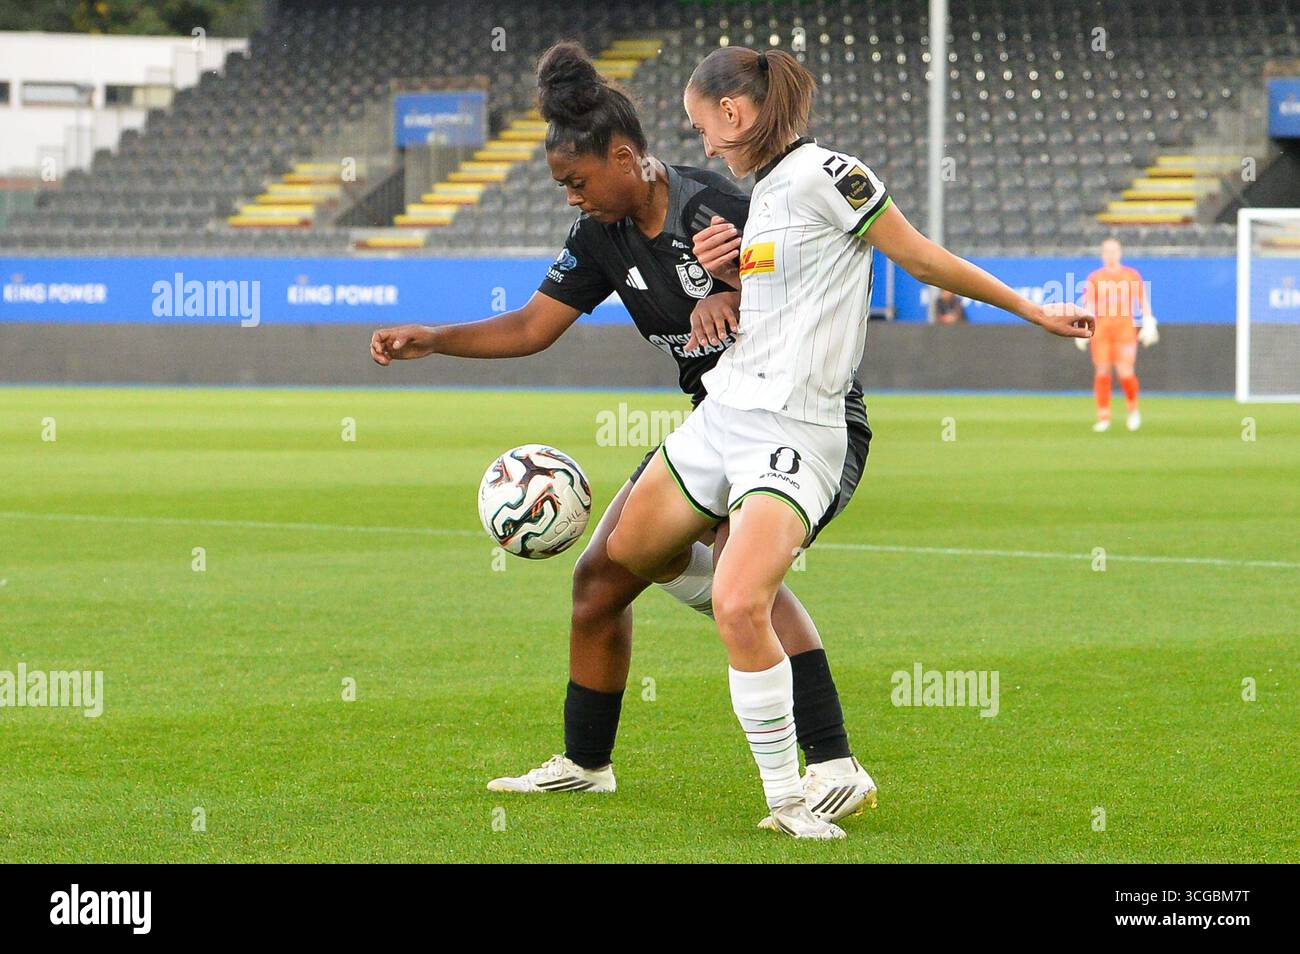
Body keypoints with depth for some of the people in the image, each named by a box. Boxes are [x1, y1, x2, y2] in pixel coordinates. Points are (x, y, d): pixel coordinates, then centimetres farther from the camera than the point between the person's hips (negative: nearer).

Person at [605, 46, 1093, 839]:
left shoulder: (822, 171, -13)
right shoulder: (764, 190, 14)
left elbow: (924, 259, -7)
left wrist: (1034, 311, -3)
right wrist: (727, 269, 9)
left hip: (791, 431, -10)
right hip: (725, 409, 10)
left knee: (739, 607, -24)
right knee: (619, 562, 15)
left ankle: (787, 800, -12)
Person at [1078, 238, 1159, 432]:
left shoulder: (1132, 276, 7)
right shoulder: (1094, 278, 8)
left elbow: (1143, 301, 8)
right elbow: (1087, 306, 5)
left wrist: (1148, 326, 0)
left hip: (1125, 330, -1)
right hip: (1101, 331, 1)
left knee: (1125, 373, -11)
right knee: (1102, 373, -3)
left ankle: (1133, 410, 14)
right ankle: (1103, 417, 4)